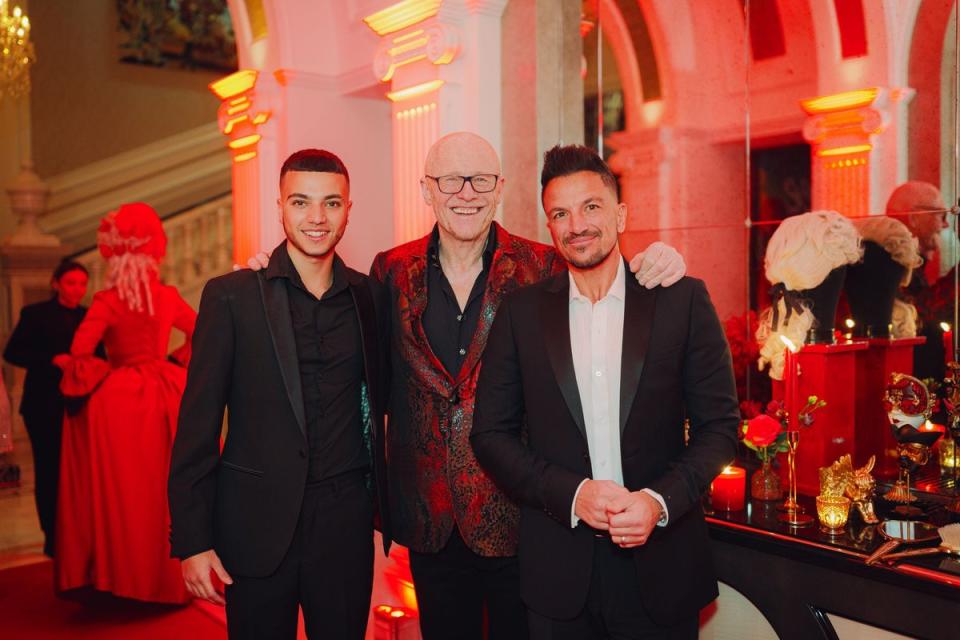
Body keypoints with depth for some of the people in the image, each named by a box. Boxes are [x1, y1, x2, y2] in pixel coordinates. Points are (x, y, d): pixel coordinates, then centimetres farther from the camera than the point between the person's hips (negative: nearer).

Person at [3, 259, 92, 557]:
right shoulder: (35, 314, 1)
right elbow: (12, 353, -8)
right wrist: (54, 360, -20)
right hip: (45, 408, -2)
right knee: (50, 472, 3)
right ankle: (53, 537, 13)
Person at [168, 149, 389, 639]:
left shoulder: (368, 296, 3)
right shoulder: (231, 296, -4)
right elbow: (197, 425, -4)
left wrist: (384, 504, 2)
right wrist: (192, 540, -7)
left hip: (345, 523, 2)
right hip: (257, 524, -2)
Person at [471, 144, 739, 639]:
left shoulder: (682, 300, -2)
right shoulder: (520, 311, 0)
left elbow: (720, 424, -1)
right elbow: (491, 434, 0)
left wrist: (660, 500, -15)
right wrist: (571, 493, -13)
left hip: (660, 565, 0)